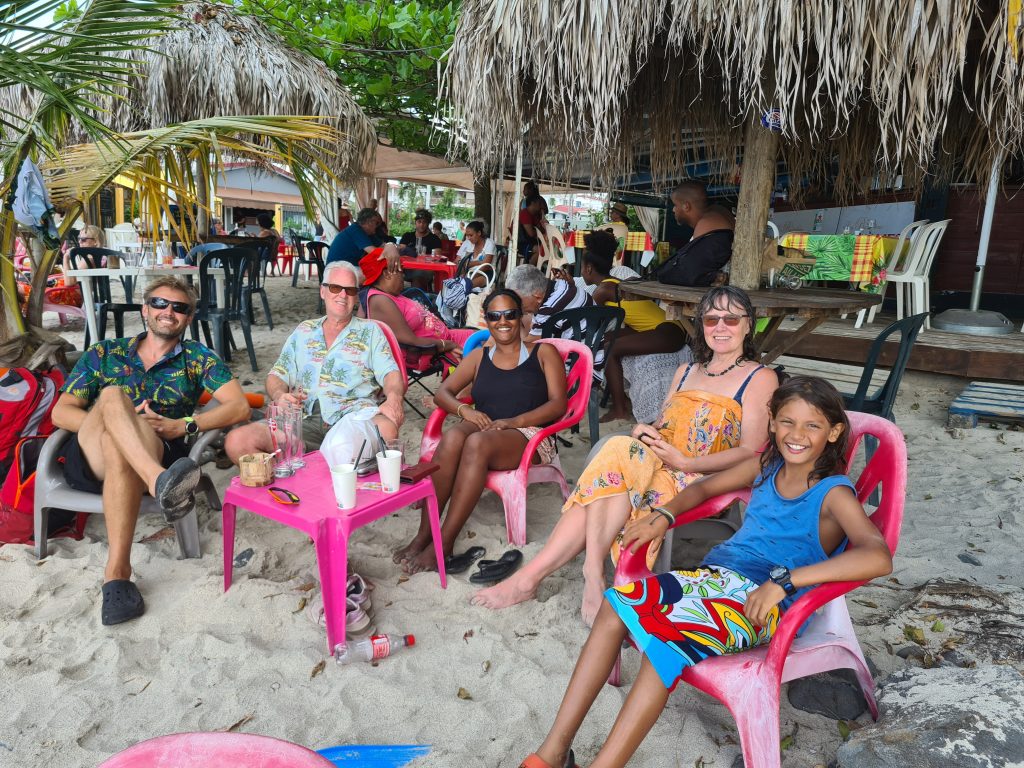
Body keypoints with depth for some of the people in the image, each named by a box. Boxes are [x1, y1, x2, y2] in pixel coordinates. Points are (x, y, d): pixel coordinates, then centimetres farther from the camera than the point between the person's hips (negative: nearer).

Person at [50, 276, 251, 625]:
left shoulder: (198, 358, 16)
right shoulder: (104, 353, 21)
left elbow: (239, 406, 1)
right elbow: (61, 412, 13)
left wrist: (184, 425, -12)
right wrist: (110, 420, -7)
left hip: (158, 455, -1)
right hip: (89, 457, 1)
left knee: (118, 450, -36)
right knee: (112, 396, -28)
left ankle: (117, 572, -40)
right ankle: (160, 483, -52)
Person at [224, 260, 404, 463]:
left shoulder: (370, 331, 17)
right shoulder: (303, 331, 26)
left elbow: (390, 373, 4)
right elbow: (277, 376, 23)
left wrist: (393, 398, -20)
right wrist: (279, 396, -3)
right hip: (304, 421, 3)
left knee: (386, 429, -39)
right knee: (236, 441, -21)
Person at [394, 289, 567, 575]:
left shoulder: (544, 353, 10)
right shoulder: (479, 357, 21)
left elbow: (558, 404, -2)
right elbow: (442, 393, 14)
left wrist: (512, 421, -16)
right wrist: (464, 410, -10)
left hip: (530, 437, -3)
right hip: (484, 430, 3)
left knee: (477, 443, -36)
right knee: (452, 438, -33)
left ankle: (443, 544, -34)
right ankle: (423, 535, -31)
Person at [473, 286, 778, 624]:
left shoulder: (760, 378, 5)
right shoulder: (685, 372, 24)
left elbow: (751, 453, -5)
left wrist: (684, 462, -19)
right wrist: (644, 431, -2)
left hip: (704, 482, -5)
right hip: (658, 467, 5)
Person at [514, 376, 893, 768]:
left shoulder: (834, 493, -8)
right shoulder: (766, 466, 11)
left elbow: (879, 557, -25)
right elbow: (704, 488, 24)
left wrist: (783, 581, -33)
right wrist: (663, 516, 4)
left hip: (763, 603, -6)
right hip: (712, 573, 6)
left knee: (667, 639, -33)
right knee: (617, 604, -18)